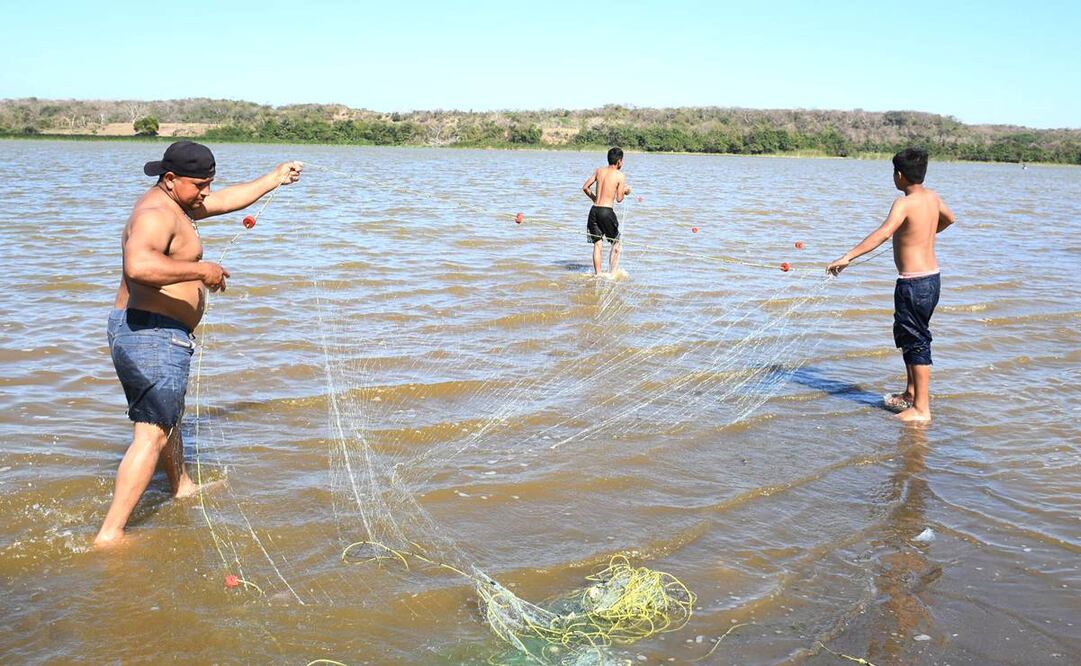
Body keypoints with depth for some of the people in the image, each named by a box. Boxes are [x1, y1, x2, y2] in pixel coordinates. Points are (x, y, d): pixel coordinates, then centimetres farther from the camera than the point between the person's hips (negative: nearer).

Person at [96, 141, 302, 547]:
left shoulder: (176, 205, 14)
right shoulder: (155, 215, -19)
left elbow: (227, 200, 29)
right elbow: (139, 266, -40)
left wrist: (275, 178, 35)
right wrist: (202, 270, -31)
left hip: (143, 332, 11)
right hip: (153, 335, -11)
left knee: (166, 413, 29)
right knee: (152, 434, -11)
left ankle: (182, 487, 51)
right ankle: (110, 534, -13)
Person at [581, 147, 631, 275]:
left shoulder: (599, 170, 8)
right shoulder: (620, 176, -5)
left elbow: (585, 187, 8)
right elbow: (619, 199, -6)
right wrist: (626, 191, 15)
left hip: (594, 210, 4)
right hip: (607, 211, -4)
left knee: (597, 245, 9)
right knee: (616, 243, 13)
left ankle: (598, 275, 7)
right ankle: (612, 273, 7)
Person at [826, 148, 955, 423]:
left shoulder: (905, 204, -18)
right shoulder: (932, 197, 8)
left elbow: (883, 232, -33)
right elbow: (949, 218, 29)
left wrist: (847, 257, -39)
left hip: (914, 282, -9)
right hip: (932, 277, 9)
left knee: (916, 341, -3)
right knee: (908, 336, 22)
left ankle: (921, 409, 2)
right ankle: (912, 394, 35)